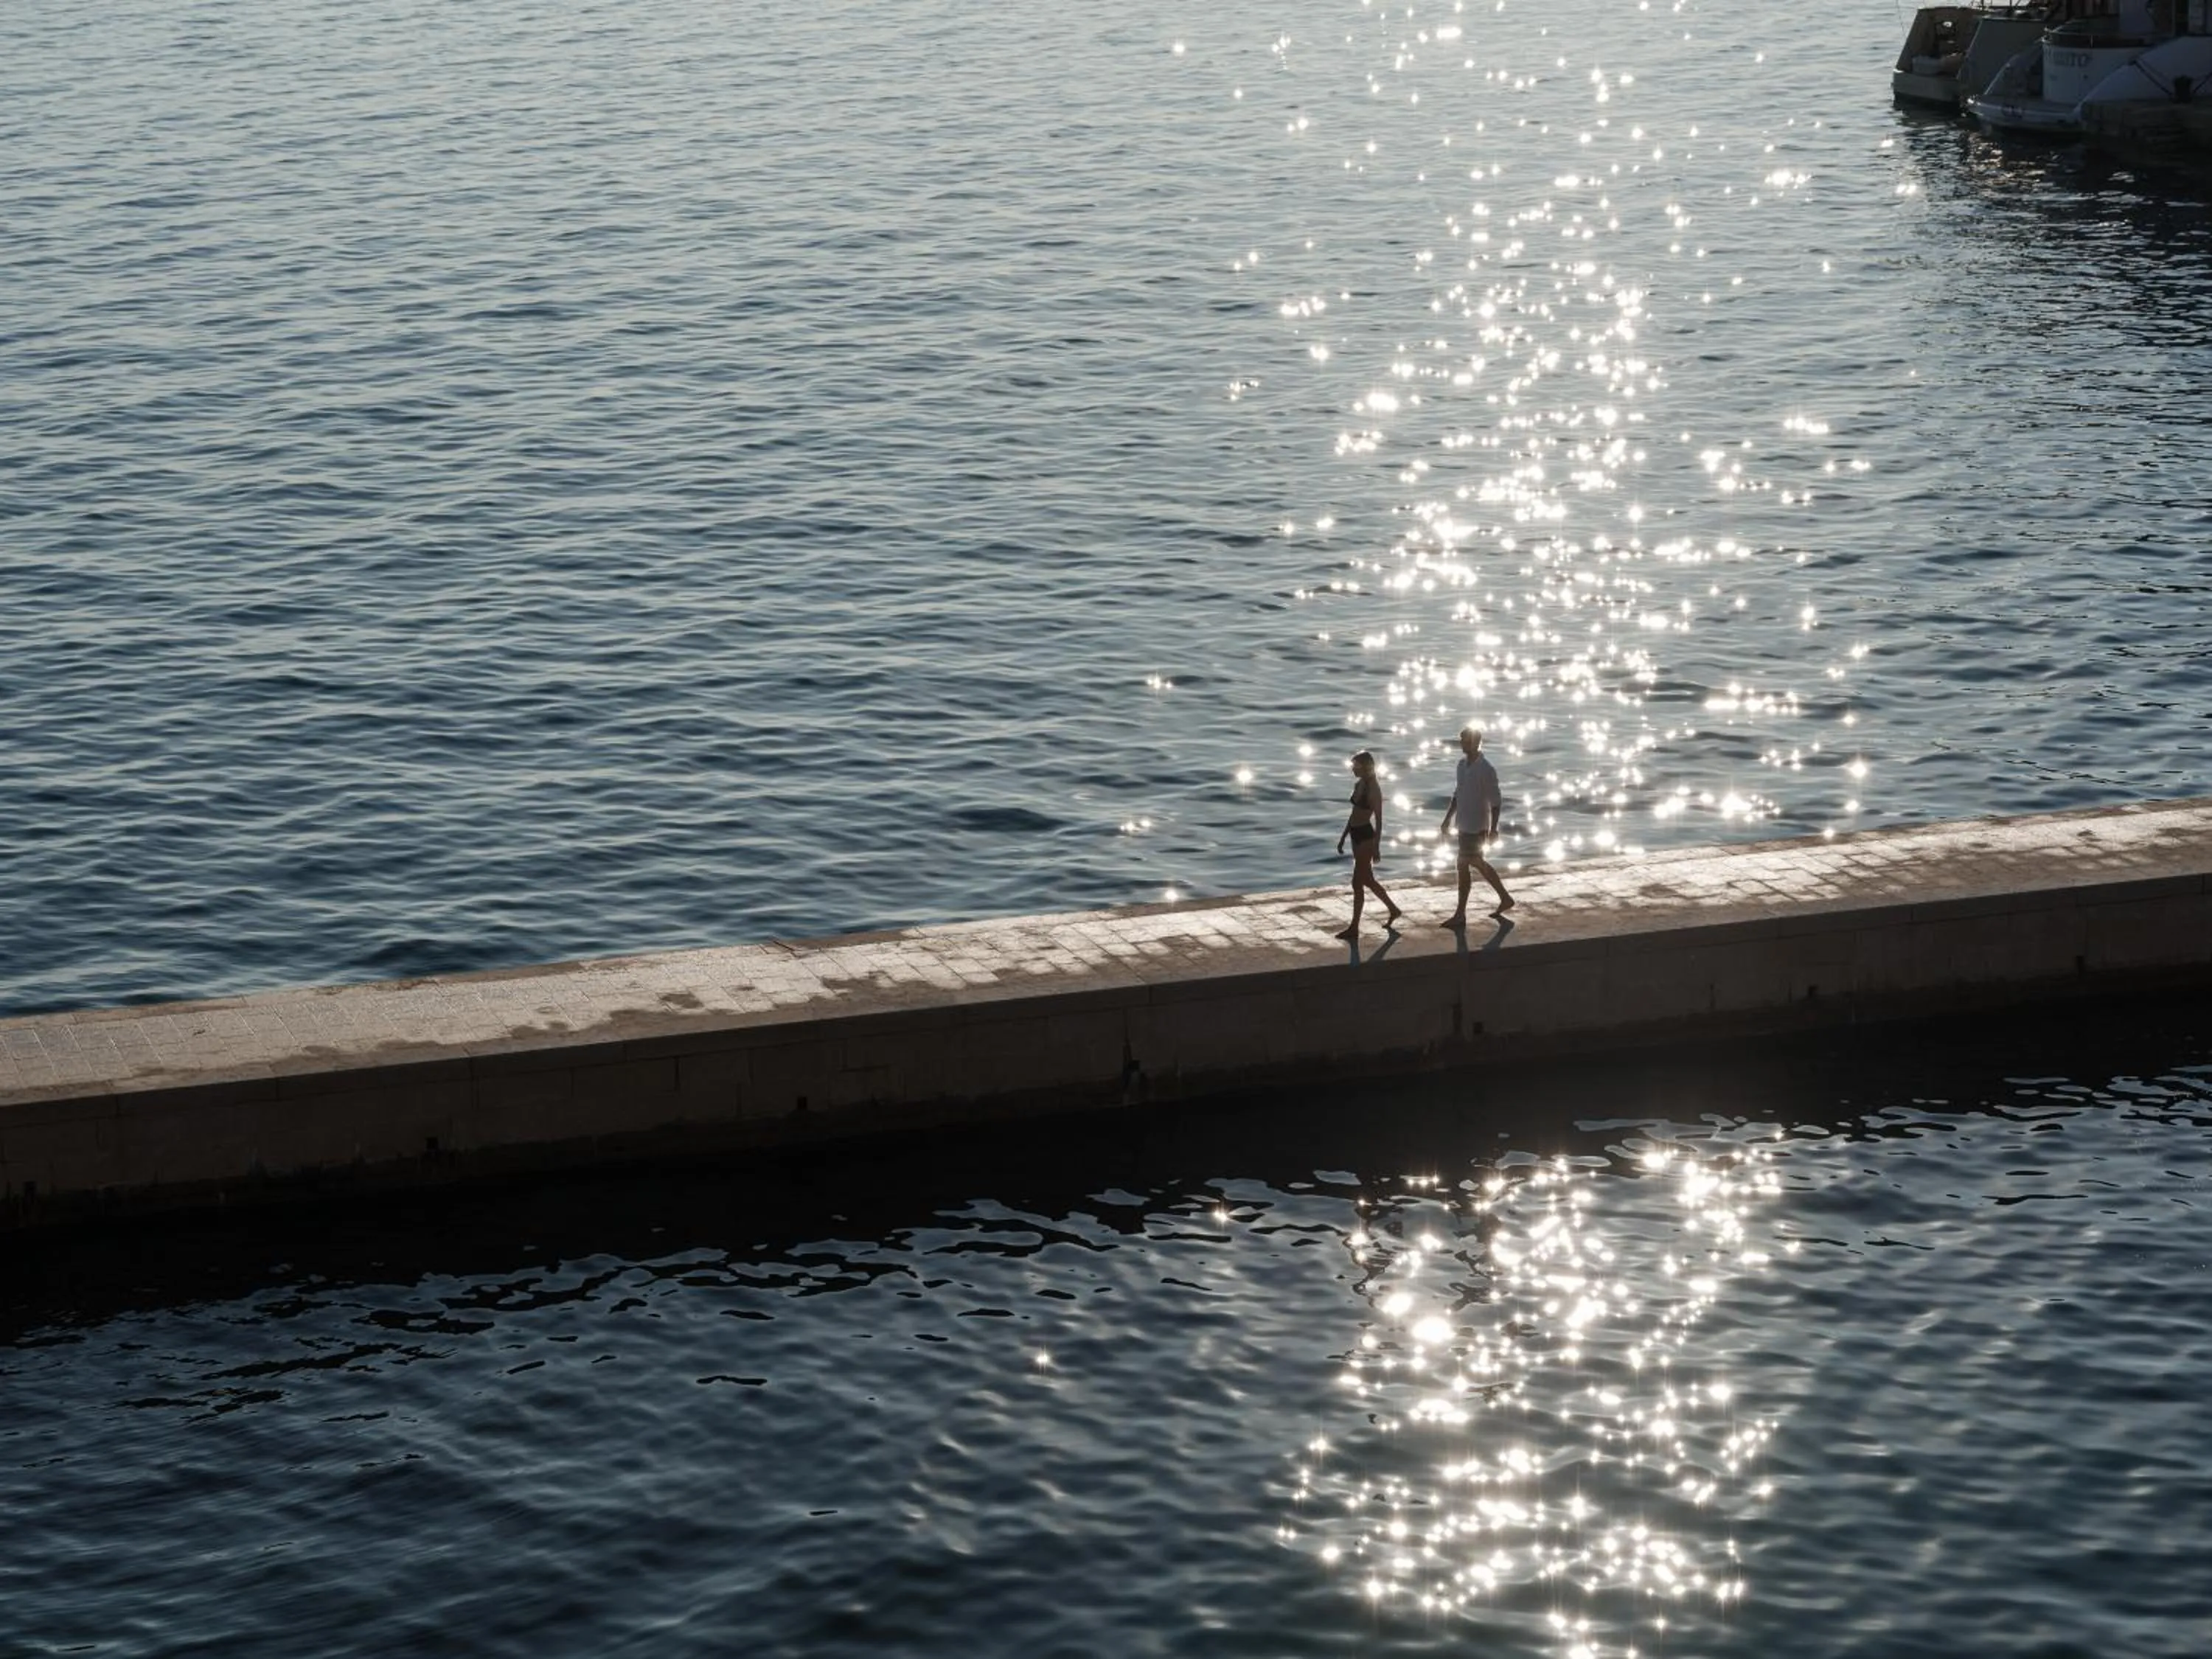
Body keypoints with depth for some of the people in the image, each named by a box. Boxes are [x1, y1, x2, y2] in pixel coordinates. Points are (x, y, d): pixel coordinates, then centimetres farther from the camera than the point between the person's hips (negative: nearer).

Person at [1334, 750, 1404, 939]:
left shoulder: (1373, 790, -16)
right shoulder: (1358, 785, 9)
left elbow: (1379, 821, -16)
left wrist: (1376, 847, -18)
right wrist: (1343, 838, 19)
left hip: (1366, 837, -9)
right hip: (1356, 835, 9)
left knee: (1358, 883, -5)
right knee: (1367, 880, 18)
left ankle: (1354, 929, 1)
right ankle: (1394, 910, 34)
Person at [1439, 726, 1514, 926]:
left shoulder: (1486, 769, -18)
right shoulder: (1463, 764, 7)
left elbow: (1496, 801, -17)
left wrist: (1493, 827, -20)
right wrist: (1448, 819, 19)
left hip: (1477, 827, -9)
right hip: (1465, 824, 9)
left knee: (1464, 866, -6)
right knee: (1478, 863, 19)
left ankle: (1460, 915, 0)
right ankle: (1505, 898, 34)